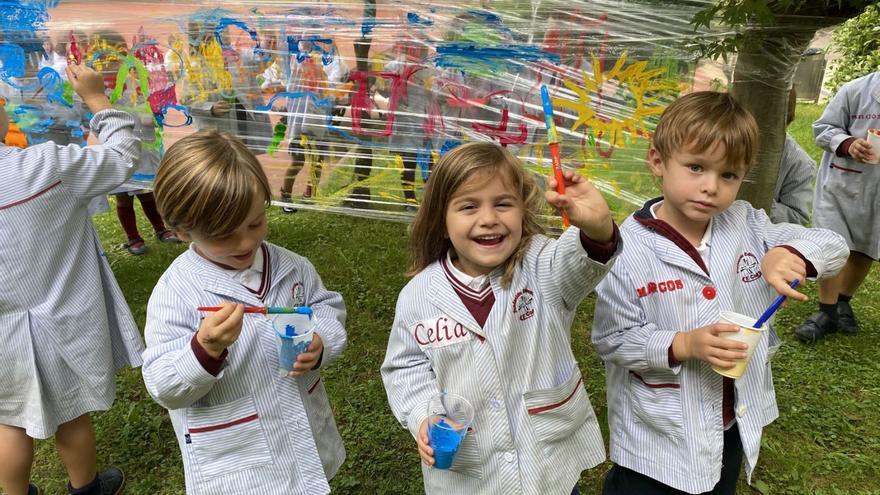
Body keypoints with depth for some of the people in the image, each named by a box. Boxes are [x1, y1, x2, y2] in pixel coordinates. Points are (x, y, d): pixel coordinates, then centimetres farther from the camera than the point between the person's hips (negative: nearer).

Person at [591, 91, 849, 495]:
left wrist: (788, 254, -23)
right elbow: (612, 339, -18)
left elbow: (834, 246, -2)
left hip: (734, 427, 6)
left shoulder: (747, 227, -6)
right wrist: (684, 345, -30)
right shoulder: (628, 249, -21)